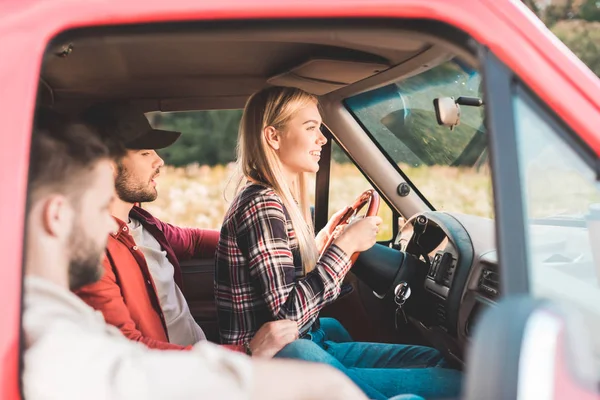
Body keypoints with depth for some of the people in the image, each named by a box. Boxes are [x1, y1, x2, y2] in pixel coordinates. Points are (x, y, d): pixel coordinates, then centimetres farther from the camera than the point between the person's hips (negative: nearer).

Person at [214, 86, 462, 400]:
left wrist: (325, 237, 10)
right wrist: (345, 245, -15)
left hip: (307, 340, 10)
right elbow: (287, 312, -21)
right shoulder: (262, 205, -16)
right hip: (272, 362, -10)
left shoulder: (284, 200, 13)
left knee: (433, 359, -1)